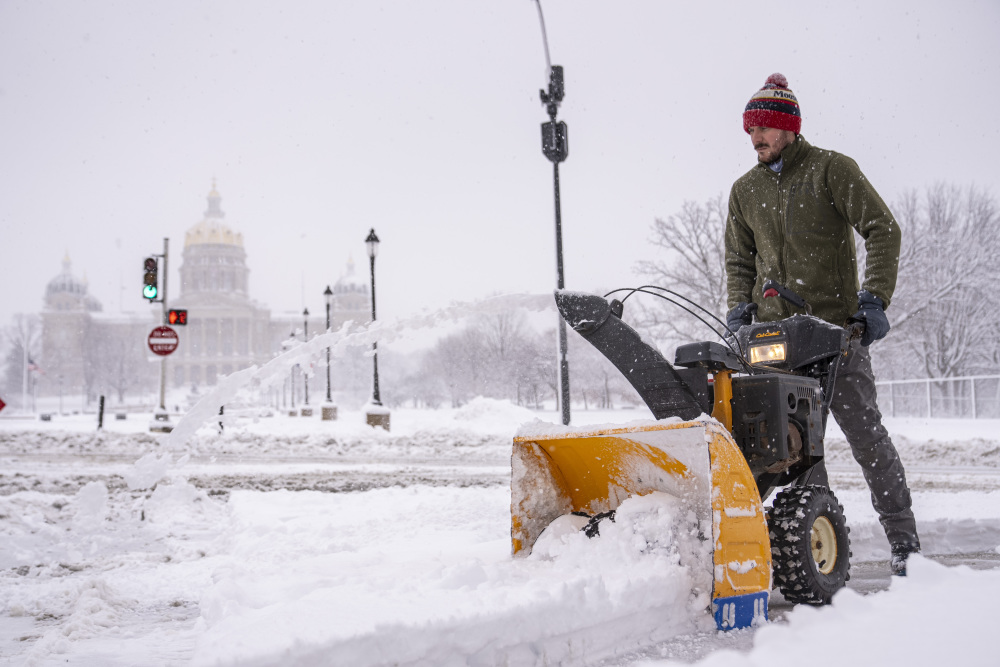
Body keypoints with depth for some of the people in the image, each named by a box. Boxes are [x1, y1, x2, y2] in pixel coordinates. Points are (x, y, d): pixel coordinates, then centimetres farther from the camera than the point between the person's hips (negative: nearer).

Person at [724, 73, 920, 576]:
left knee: (864, 431, -5)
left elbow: (882, 230, -4)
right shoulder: (745, 191, 15)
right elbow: (739, 260, 22)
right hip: (774, 334, 5)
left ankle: (904, 543, 3)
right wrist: (739, 311, 5)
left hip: (835, 327, -5)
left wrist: (874, 298, -14)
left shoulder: (831, 169, 0)